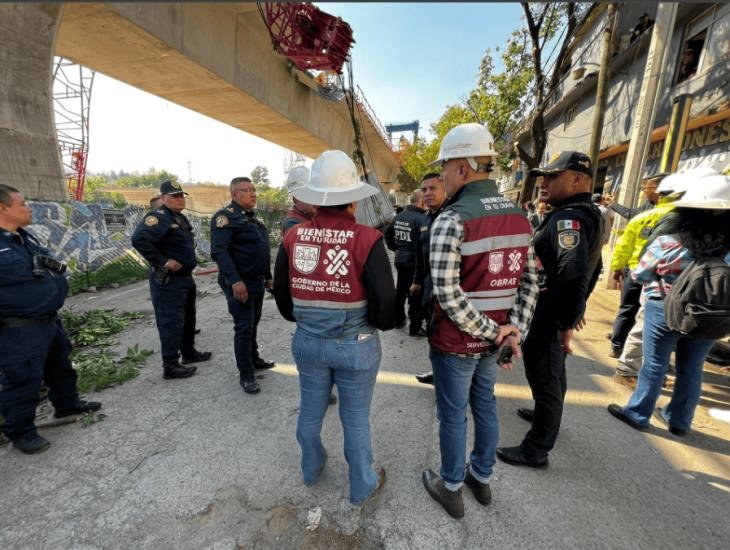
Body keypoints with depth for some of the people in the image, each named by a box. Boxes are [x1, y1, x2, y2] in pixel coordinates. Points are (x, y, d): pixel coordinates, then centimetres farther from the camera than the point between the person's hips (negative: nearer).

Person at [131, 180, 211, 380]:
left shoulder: (181, 218, 13)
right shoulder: (158, 217, -16)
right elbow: (139, 239, -30)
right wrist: (163, 262, -27)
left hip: (185, 277, 10)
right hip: (168, 280, -10)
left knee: (188, 318, 19)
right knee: (171, 322, -4)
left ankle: (189, 352, 34)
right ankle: (170, 366, 6)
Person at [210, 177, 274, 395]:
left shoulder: (253, 217, 16)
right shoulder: (225, 217, -12)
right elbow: (219, 251, -22)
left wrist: (268, 276, 21)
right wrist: (235, 281, -29)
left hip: (258, 281, 8)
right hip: (240, 283, -8)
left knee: (253, 324, 19)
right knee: (244, 328, -2)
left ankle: (253, 358, 36)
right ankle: (246, 375, 10)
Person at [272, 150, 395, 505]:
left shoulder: (293, 237, -8)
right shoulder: (366, 239, -20)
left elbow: (281, 294, 2)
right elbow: (384, 303, -20)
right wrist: (382, 323, 3)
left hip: (307, 341, 4)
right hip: (356, 345, -3)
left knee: (310, 411, 25)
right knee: (355, 419, 17)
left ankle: (311, 469, 51)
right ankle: (362, 487, 41)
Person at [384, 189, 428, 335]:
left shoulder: (399, 216, 8)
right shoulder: (421, 218, -18)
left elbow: (388, 233, 18)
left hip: (399, 259, 8)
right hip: (414, 262, -8)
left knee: (400, 290, 20)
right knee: (415, 296, 1)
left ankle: (398, 319, 34)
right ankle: (415, 327, 10)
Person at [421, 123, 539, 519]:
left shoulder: (451, 220, -20)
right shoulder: (518, 216, 2)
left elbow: (447, 294, -25)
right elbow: (529, 281, 2)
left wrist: (491, 332, -14)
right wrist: (514, 331, -2)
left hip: (455, 342, -6)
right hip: (492, 340, 7)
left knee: (452, 415, 13)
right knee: (485, 405, 23)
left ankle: (451, 488, 35)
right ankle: (482, 478, 44)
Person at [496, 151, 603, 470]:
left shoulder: (569, 217, -22)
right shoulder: (589, 215, 12)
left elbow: (572, 275, -33)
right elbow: (592, 269, 19)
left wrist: (566, 323, -27)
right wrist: (577, 307, 24)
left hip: (547, 317, -10)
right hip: (555, 314, 10)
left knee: (544, 379, 2)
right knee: (553, 372, 26)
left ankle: (536, 450, 19)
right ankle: (547, 415, 49)